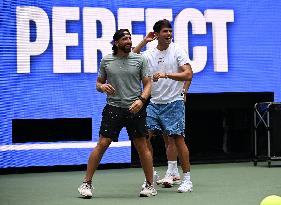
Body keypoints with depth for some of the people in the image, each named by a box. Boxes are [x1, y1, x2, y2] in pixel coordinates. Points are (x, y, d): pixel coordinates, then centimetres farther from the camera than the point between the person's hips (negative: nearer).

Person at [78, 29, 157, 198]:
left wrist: (141, 100, -15)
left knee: (142, 146, 3)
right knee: (102, 145, -5)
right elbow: (99, 83, 15)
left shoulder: (140, 59, 2)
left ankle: (150, 185, 15)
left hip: (135, 109, 0)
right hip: (113, 108, 0)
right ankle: (87, 183, 3)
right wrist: (102, 87, -9)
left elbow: (148, 84, 2)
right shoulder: (106, 61, 6)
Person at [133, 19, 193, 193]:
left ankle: (187, 179, -1)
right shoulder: (149, 54, 8)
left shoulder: (177, 50, -3)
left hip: (173, 102, -4)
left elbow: (188, 75, -11)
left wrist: (166, 75, -22)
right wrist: (144, 42, -4)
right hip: (154, 103, 4)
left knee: (177, 138, -7)